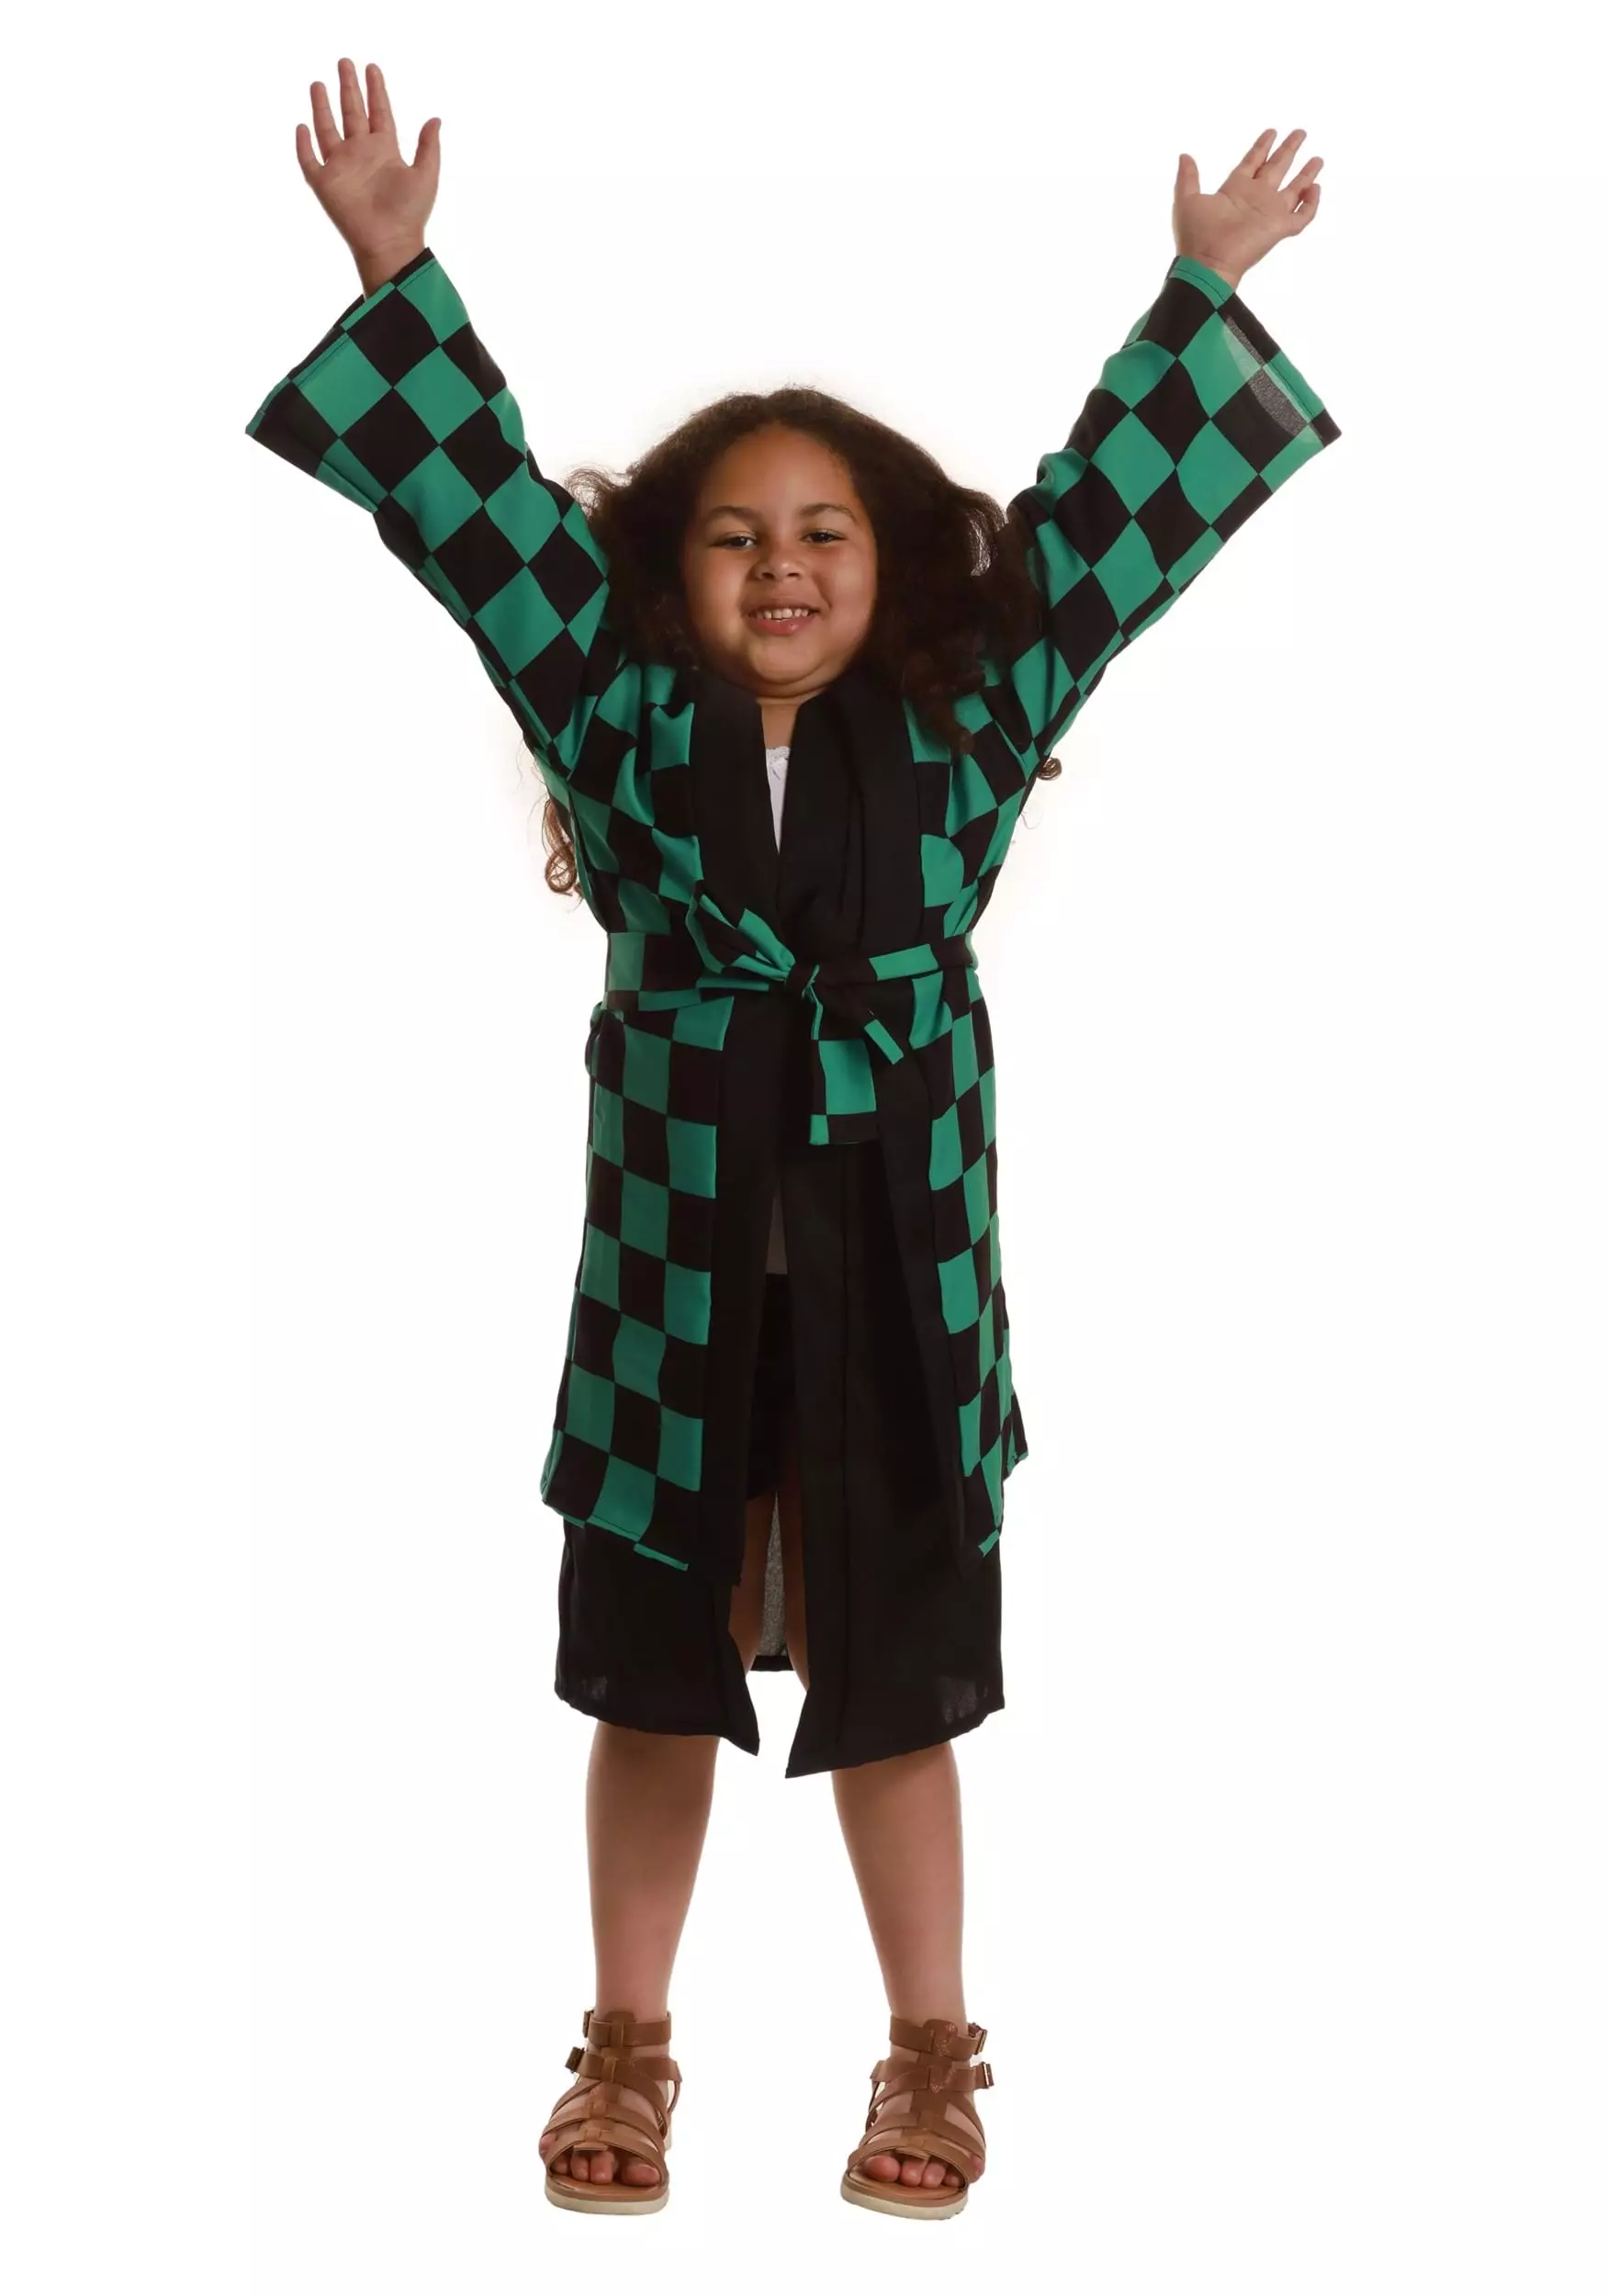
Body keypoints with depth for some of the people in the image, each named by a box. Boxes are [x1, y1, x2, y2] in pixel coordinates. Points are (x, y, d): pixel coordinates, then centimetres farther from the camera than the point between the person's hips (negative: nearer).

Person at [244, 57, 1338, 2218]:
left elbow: (1110, 514, 1)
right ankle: (628, 2053, 28)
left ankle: (932, 2059, 27)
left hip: (895, 1275, 0)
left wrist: (1205, 292, 0)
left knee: (894, 1680, 10)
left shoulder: (956, 727, -1)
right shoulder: (626, 724, -1)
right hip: (676, 1269, 1)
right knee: (653, 1678, 12)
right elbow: (482, 502, -4)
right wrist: (395, 270, -9)